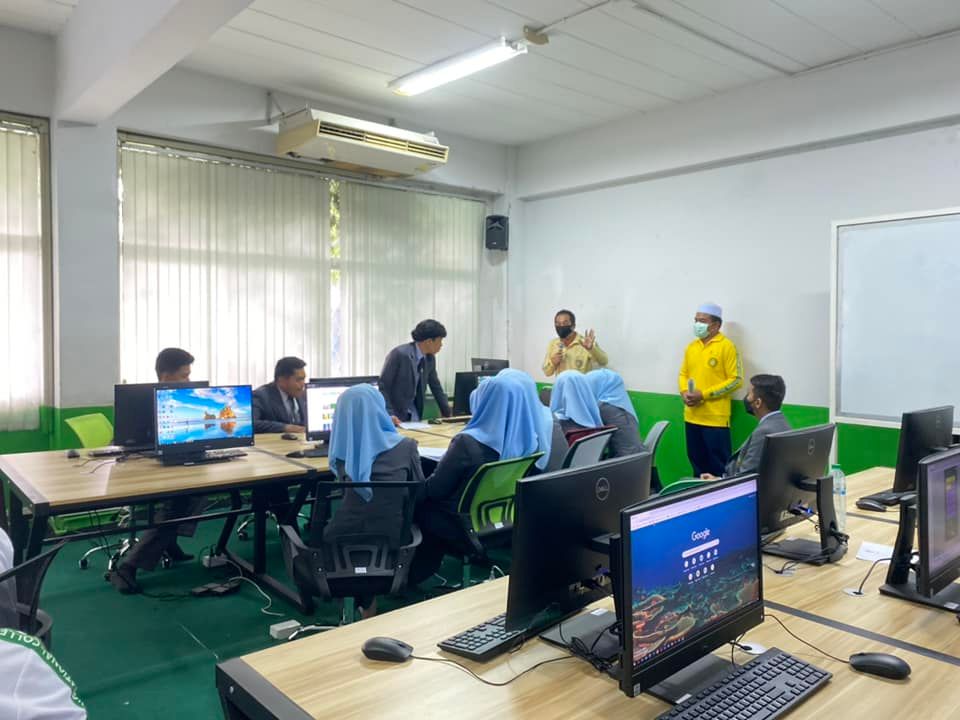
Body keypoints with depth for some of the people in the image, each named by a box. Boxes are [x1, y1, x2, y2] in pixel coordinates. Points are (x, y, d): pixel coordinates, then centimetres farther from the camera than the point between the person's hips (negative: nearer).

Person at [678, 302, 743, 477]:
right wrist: (684, 392, -3)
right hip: (692, 416, 6)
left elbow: (736, 379, -11)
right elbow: (683, 374, 19)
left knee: (718, 466, 0)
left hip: (715, 417, -6)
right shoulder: (691, 347, 12)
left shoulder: (726, 346, -8)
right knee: (697, 461, 15)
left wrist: (703, 394, -16)